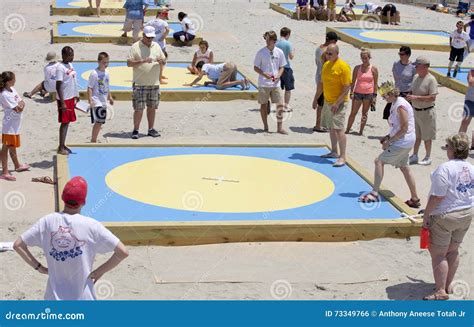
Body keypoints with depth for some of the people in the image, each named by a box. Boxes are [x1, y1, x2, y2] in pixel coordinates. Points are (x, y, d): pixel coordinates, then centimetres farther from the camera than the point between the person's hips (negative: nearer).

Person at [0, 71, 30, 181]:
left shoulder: (12, 89, 6)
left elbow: (22, 103, 7)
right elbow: (18, 109, -22)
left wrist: (20, 105, -13)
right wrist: (20, 105, -3)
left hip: (15, 124, 9)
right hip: (9, 124, -9)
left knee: (13, 146, 24)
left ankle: (17, 166, 39)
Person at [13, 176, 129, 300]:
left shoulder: (48, 221, -7)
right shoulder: (91, 225, -15)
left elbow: (18, 245, -2)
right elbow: (123, 252, -17)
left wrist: (39, 267, 4)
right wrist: (100, 271, -5)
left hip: (54, 297, 3)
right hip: (83, 299, -2)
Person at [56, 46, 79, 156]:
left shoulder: (70, 65, 9)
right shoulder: (60, 68, -17)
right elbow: (58, 86, -20)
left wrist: (76, 96, 19)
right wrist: (62, 103, -22)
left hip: (71, 97, 8)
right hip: (64, 99, -8)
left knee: (67, 122, 12)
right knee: (64, 122, -4)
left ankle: (63, 145, 21)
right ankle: (61, 148, 3)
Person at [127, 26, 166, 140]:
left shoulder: (156, 46, 11)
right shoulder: (135, 47, -4)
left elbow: (164, 60, 17)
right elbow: (129, 63, -9)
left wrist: (162, 61, -8)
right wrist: (142, 61, -21)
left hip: (154, 83, 5)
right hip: (140, 84, -5)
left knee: (152, 107, 10)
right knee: (139, 108, -5)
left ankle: (151, 129, 18)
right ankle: (135, 130, 2)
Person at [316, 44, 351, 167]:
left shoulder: (343, 66, -15)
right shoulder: (326, 65, 9)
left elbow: (347, 87, -18)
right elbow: (322, 83, 19)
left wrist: (337, 103, -22)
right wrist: (316, 98, 16)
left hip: (338, 103, -8)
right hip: (327, 101, 8)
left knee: (339, 129, -11)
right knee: (331, 127, 16)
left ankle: (342, 157, -10)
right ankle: (334, 152, 28)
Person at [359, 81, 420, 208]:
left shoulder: (400, 106, -20)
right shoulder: (395, 103, 10)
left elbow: (404, 128, -22)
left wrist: (390, 141, -18)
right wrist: (388, 137, 9)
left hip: (403, 142, -10)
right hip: (403, 142, 10)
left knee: (379, 161, -7)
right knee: (404, 168, 16)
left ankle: (375, 193, -3)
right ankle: (414, 199, 22)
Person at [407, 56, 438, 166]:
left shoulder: (431, 80, -19)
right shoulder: (416, 77, 5)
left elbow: (432, 97, -24)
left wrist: (416, 97, -27)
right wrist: (409, 96, -4)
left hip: (426, 112, -7)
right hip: (415, 111, 7)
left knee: (427, 137, 7)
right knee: (416, 135, 16)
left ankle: (428, 157, 20)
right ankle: (414, 156, 26)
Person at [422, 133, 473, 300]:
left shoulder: (445, 169, -22)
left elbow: (437, 197, -23)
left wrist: (426, 216, -14)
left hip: (445, 216, -7)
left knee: (438, 254, 2)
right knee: (453, 251, 18)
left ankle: (441, 291, 4)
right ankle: (448, 286, 28)